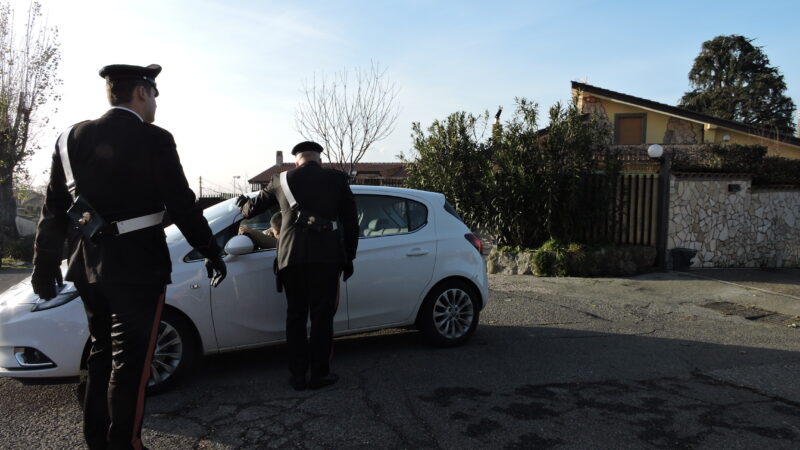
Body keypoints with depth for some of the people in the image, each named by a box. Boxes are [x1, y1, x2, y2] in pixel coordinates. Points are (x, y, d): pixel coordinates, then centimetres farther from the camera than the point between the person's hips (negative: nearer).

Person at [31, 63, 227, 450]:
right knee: (130, 358, 3)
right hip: (137, 266, -6)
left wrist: (45, 266, 15)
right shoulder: (154, 140, -11)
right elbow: (182, 205, -12)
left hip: (89, 266, 6)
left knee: (102, 353, 19)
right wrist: (211, 253, -2)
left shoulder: (72, 137, 6)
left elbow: (54, 210, 8)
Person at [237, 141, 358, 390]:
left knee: (295, 316, 11)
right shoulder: (337, 179, 9)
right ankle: (319, 374, 9)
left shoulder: (281, 180, 12)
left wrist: (243, 203, 47)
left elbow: (253, 208, 24)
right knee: (322, 316, 5)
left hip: (292, 257, 2)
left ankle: (298, 375, 15)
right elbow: (350, 221, 9)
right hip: (326, 256, -1)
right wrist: (349, 257, 16)